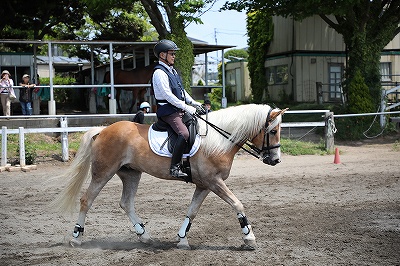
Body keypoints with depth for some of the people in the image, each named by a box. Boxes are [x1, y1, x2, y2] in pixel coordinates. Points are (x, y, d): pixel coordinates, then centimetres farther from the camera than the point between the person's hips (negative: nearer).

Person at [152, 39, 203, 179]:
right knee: (184, 133, -29)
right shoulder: (159, 72, -12)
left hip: (179, 109, 10)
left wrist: (193, 103, 11)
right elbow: (167, 95, -19)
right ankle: (174, 167, -27)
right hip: (168, 111, -10)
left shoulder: (172, 70, 18)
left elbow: (181, 90, 24)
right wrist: (186, 107, -20)